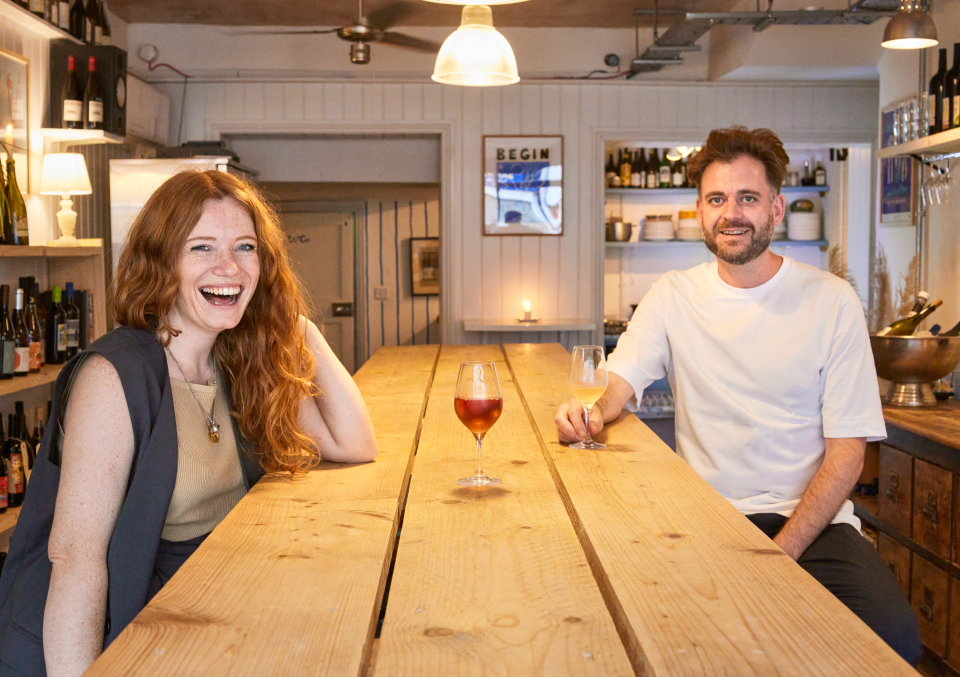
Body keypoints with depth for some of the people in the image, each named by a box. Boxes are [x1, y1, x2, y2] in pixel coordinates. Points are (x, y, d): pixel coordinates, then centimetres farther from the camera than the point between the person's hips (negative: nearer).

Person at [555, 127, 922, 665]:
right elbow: (617, 385, -2)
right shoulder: (674, 296, 6)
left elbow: (846, 453, -4)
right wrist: (589, 414, -28)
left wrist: (781, 551, -16)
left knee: (893, 635, -27)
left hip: (811, 519, 0)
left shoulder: (831, 301, -1)